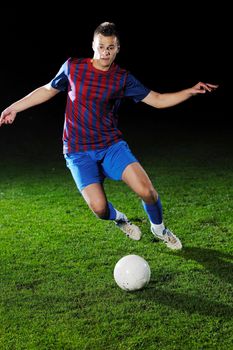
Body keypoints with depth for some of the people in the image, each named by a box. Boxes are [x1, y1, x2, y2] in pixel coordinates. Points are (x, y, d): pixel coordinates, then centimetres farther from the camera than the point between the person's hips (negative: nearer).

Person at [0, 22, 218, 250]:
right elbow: (48, 90, 14)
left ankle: (159, 229, 15)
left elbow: (157, 100, 4)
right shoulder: (72, 67, -2)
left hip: (112, 145, 1)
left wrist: (190, 91, -8)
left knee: (146, 190, -18)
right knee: (99, 208, -19)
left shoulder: (123, 79, 0)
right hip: (78, 152, -1)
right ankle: (119, 219, 20)